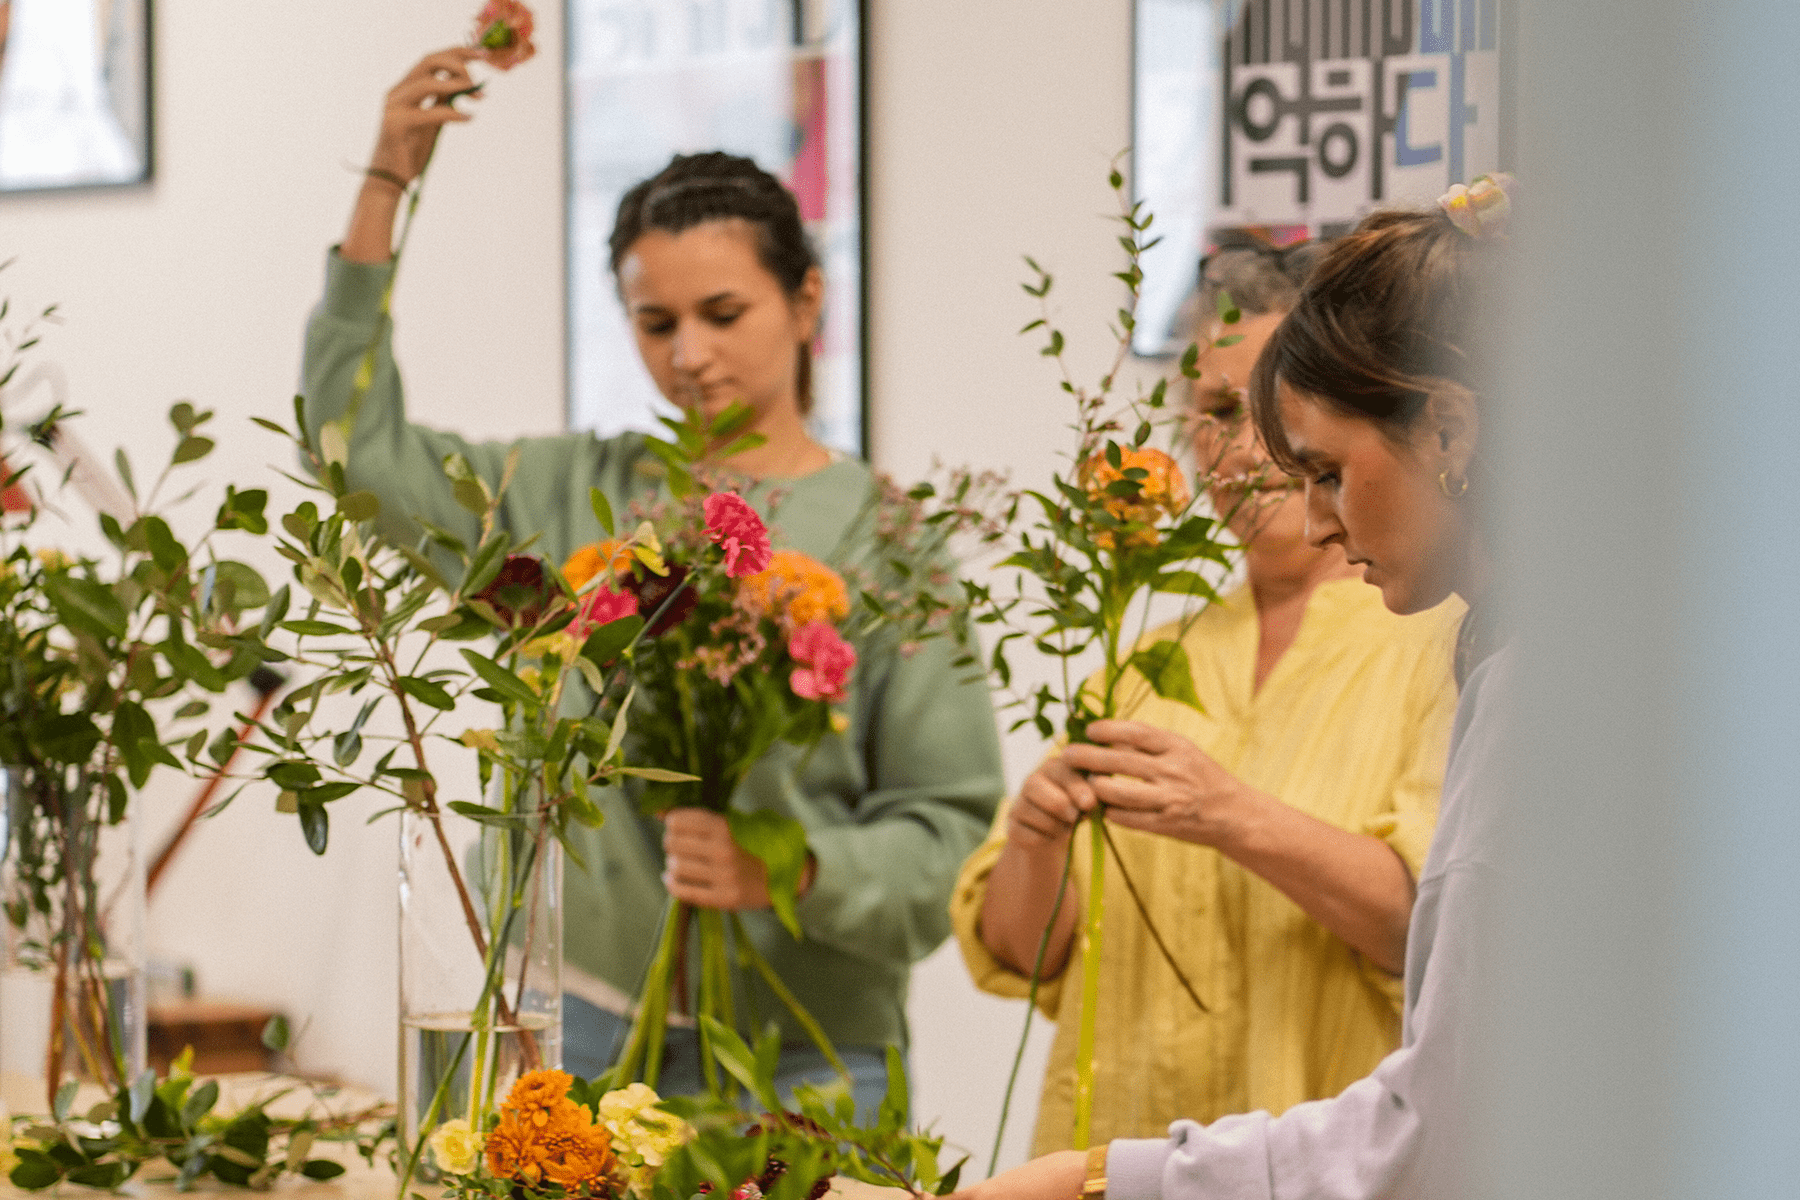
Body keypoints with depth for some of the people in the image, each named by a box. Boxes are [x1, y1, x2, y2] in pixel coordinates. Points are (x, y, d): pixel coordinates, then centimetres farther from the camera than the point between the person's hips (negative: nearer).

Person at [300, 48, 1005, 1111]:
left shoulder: (885, 539, -1)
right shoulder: (582, 497, 11)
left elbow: (946, 834, -4)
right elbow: (362, 449, 11)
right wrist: (387, 186, 7)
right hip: (589, 1023, 3)